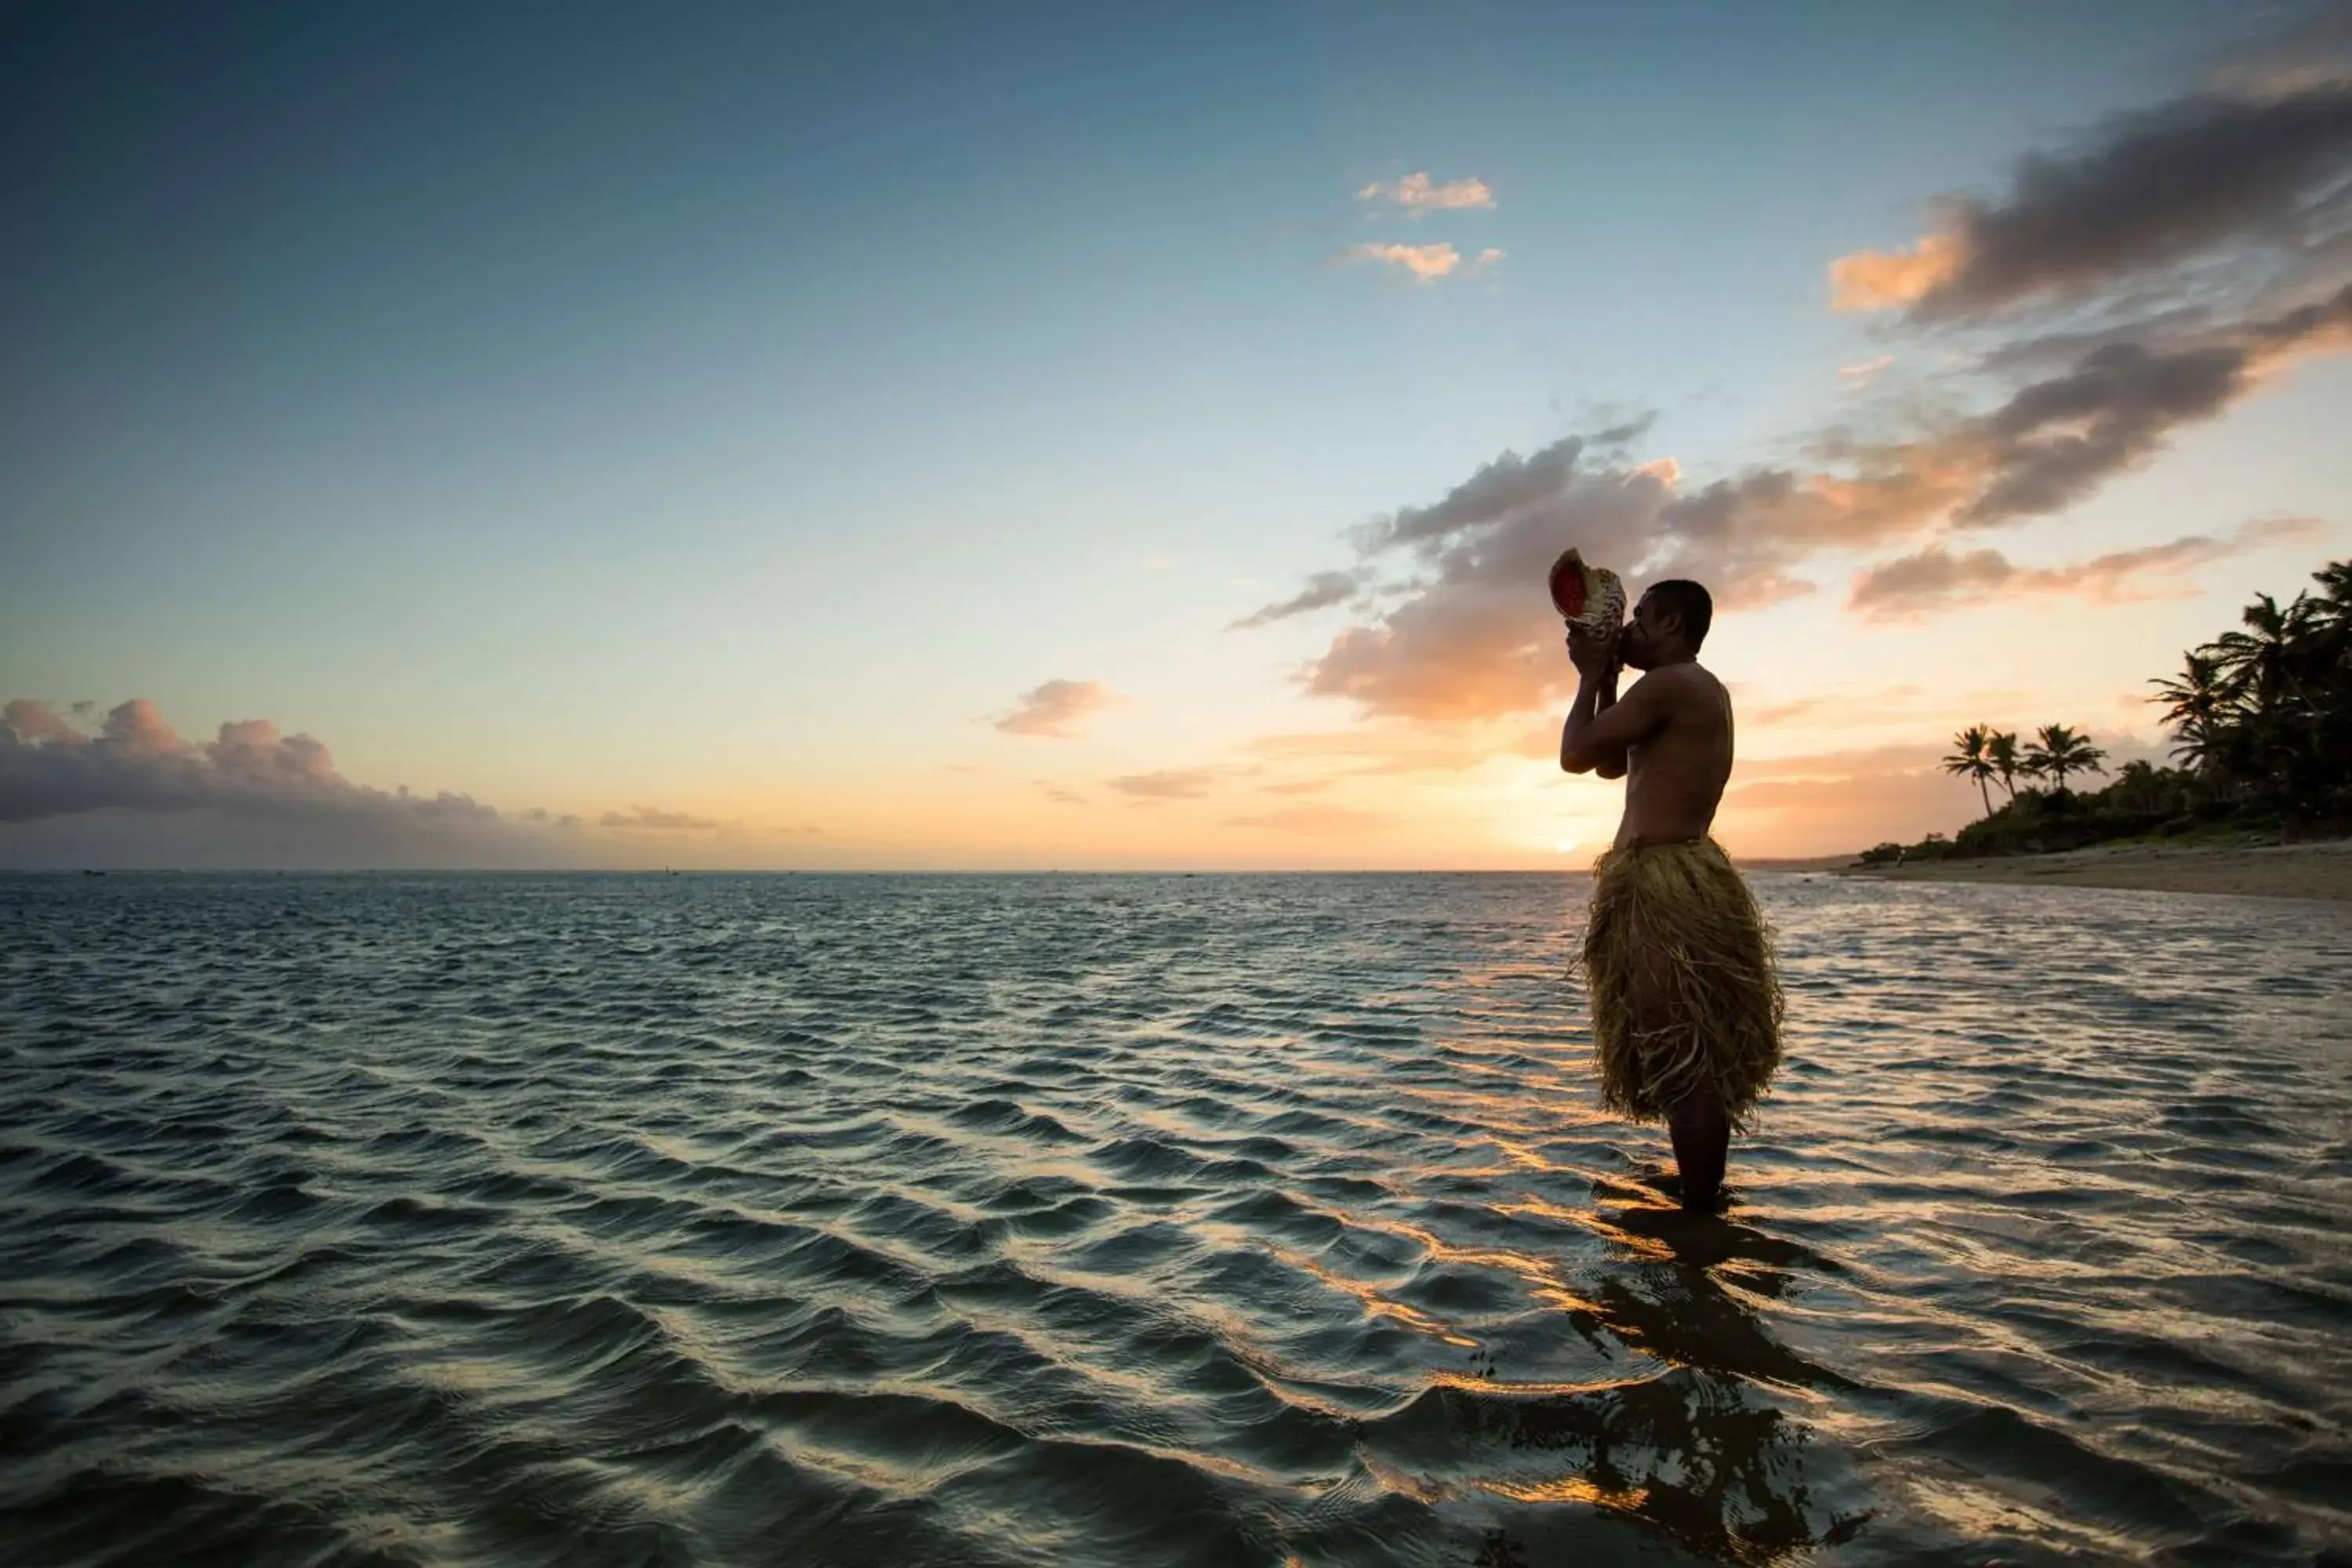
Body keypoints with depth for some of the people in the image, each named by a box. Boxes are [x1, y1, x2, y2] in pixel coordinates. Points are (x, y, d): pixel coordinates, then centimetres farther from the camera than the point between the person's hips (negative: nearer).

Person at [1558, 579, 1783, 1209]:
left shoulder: (1669, 683, -12)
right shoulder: (1703, 690, 20)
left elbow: (1575, 754, -11)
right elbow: (1612, 764, 27)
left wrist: (1590, 676, 2)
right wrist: (1605, 680, 20)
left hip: (1662, 885, -11)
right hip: (1680, 878, 11)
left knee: (1683, 1061, -7)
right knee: (1696, 1061, 17)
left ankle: (1699, 1211, -1)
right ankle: (1704, 1201, 27)